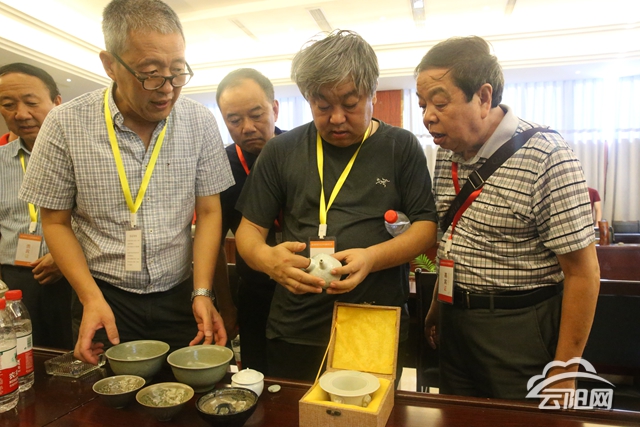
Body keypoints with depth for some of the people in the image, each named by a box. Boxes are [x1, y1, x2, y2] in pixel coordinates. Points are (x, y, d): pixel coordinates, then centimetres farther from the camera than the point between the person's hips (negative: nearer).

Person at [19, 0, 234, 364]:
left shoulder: (201, 123, -6)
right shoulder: (66, 126, -9)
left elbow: (209, 212, -2)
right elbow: (56, 222, -1)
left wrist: (202, 293, -10)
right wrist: (92, 299, -10)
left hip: (179, 299, 1)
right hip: (105, 299, 0)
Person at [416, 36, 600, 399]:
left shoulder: (546, 157, -18)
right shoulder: (448, 153, 2)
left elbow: (583, 272, -16)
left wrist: (564, 373, -14)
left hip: (518, 330, -6)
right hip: (455, 323, 7)